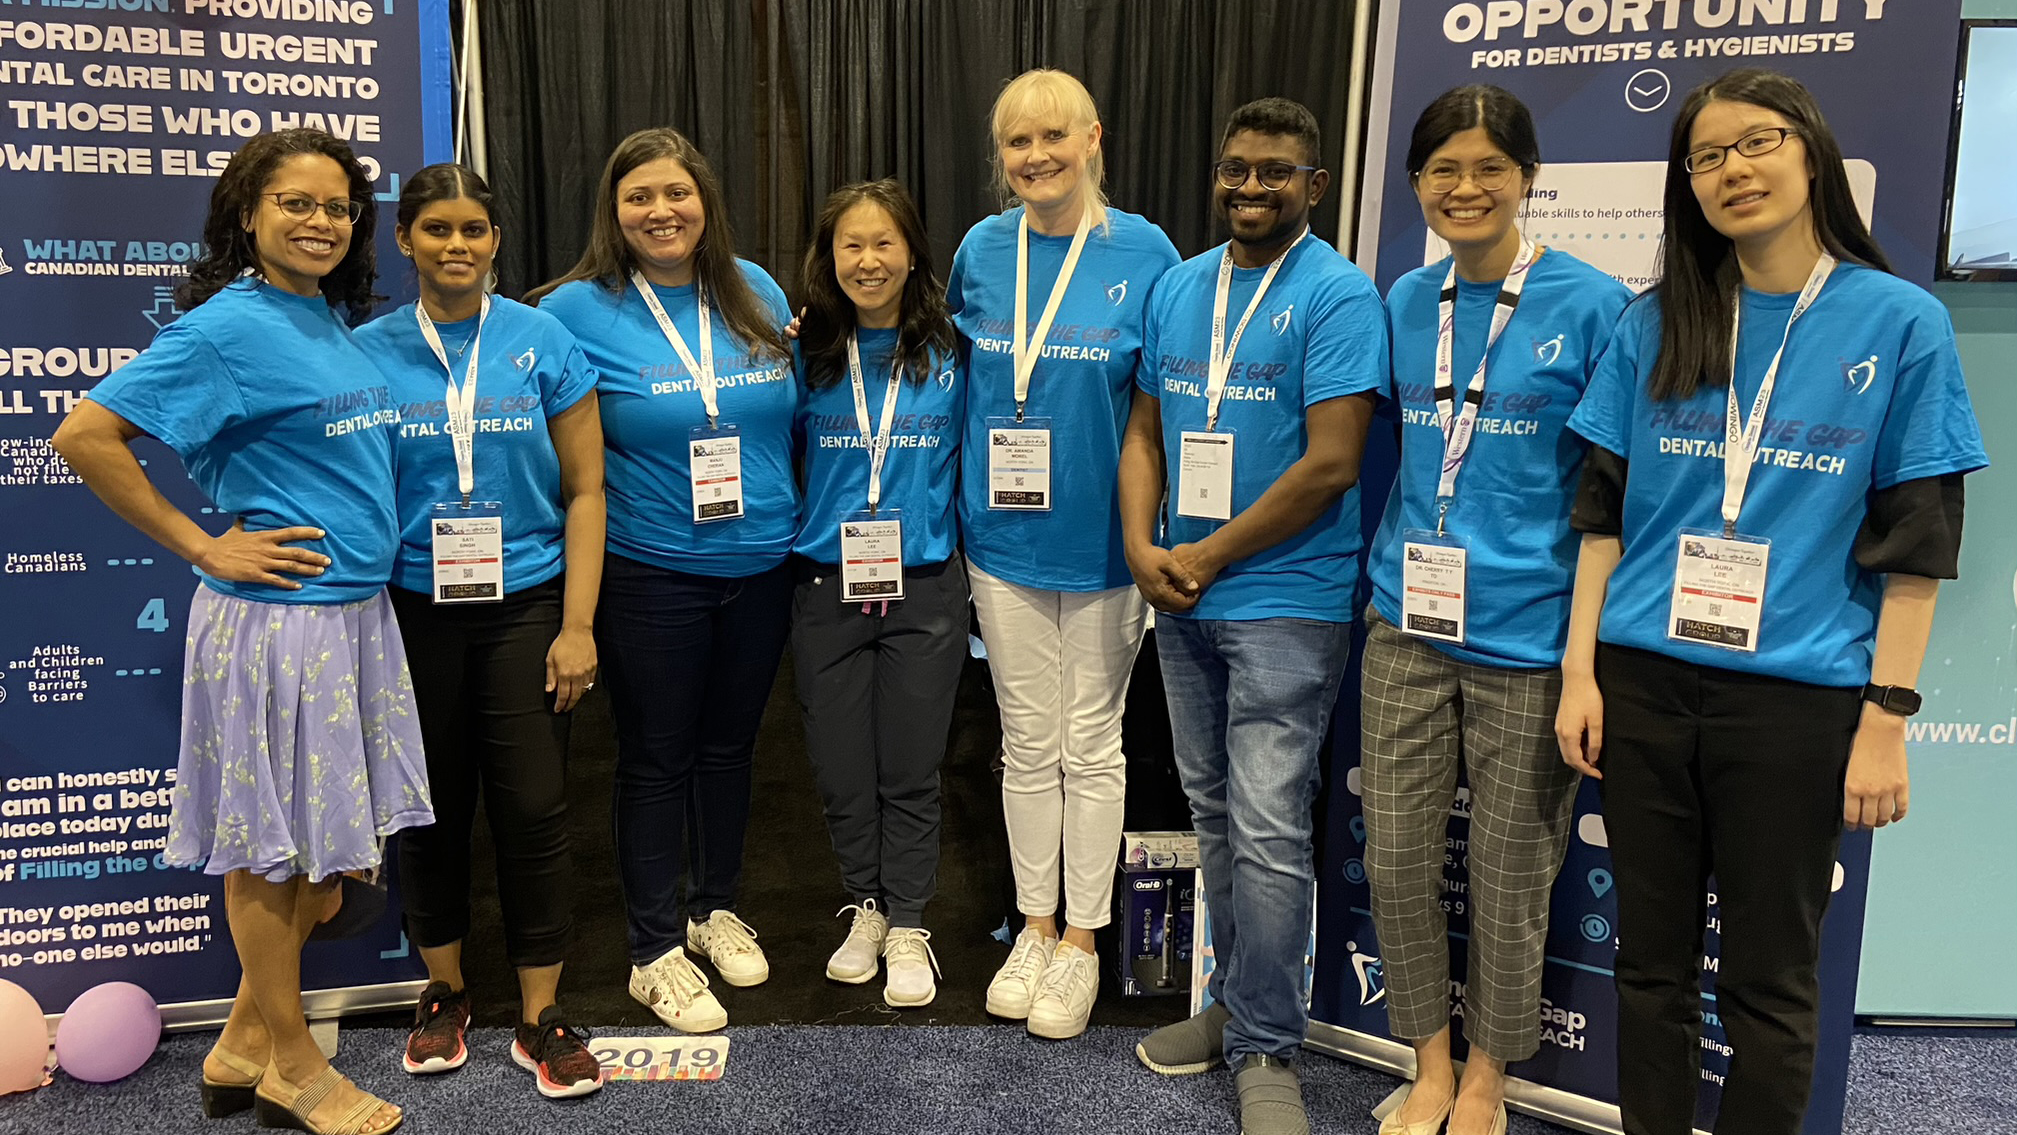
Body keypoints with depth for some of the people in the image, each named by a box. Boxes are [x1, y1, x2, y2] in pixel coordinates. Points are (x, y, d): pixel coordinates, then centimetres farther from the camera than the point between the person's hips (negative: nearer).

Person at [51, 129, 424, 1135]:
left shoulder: (332, 322, 11)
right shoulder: (227, 326, -12)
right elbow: (83, 435, -16)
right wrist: (202, 546, -13)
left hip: (354, 613, 8)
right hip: (275, 614, -8)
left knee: (330, 841, 14)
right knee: (273, 844, 5)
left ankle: (244, 1047, 30)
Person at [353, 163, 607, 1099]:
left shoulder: (542, 343, 0)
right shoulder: (368, 351, 2)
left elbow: (583, 490, 0)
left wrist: (578, 625, -5)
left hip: (524, 606, -1)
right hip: (412, 611, 1)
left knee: (533, 808, 1)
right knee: (431, 808, 11)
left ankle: (539, 1017, 15)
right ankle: (444, 990, 31)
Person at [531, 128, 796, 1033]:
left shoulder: (757, 294, 4)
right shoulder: (580, 310, -8)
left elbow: (796, 411, 16)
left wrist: (795, 523, 10)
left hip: (761, 564, 4)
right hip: (650, 574, -4)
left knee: (729, 745, 17)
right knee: (657, 758, 7)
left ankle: (715, 907, 37)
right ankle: (654, 953, 21)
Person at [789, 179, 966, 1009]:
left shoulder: (950, 356, 0)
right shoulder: (807, 357, 3)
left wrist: (967, 546, -3)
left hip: (923, 589, -1)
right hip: (826, 589, 1)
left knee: (911, 770, 7)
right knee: (841, 767, 10)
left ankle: (908, 927, 23)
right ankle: (866, 906, 31)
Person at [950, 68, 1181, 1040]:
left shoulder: (1143, 252, -7)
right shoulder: (981, 250, 2)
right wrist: (960, 504, 7)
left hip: (1102, 537, -2)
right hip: (1005, 533, 3)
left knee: (1091, 742, 9)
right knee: (1027, 741, 13)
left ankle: (1081, 941, 25)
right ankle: (1034, 926, 30)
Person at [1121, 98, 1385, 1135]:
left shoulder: (1337, 297, -10)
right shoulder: (1176, 288, 10)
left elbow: (1331, 466, -17)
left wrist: (1208, 557, -12)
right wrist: (1141, 547, -3)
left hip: (1284, 605, -6)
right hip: (1180, 598, 7)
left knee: (1267, 834, -3)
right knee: (1214, 818, 16)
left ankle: (1265, 1049, 13)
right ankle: (1240, 1002, 32)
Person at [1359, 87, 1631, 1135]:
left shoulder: (1590, 305, -7)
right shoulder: (1404, 303, 7)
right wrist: (1382, 582, 14)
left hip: (1527, 635, -4)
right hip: (1409, 625, 4)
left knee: (1510, 873, 10)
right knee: (1396, 855, 8)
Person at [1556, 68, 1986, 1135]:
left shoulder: (1900, 322, -1)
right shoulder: (1655, 324, 6)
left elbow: (1914, 544, -2)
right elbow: (1603, 510, 7)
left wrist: (1886, 721, -6)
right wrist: (1579, 671, 2)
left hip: (1796, 697, -2)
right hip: (1643, 683, 2)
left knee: (1768, 978, 10)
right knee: (1651, 957, 13)